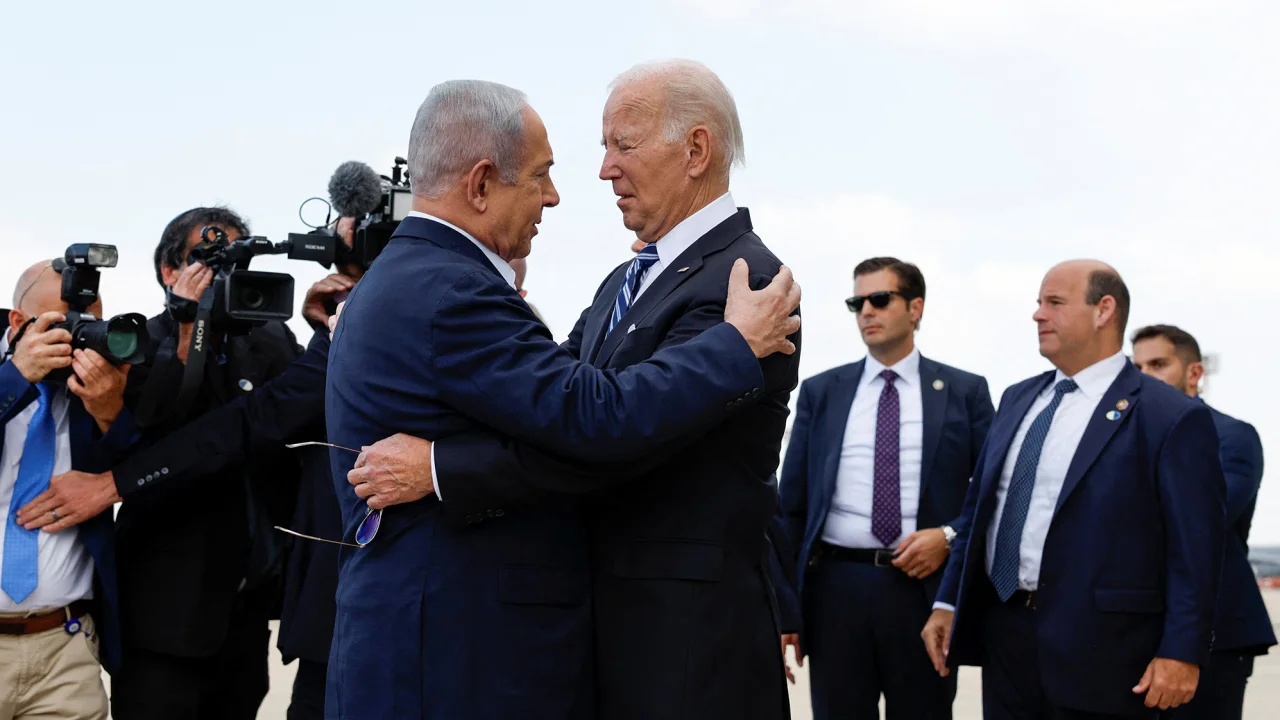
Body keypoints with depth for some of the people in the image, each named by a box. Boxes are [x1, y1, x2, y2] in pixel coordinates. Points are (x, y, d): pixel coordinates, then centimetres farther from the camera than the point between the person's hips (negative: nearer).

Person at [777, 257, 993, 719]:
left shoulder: (965, 392, 5)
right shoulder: (820, 392, 9)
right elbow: (793, 501, 9)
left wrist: (950, 535, -13)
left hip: (926, 586, -1)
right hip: (836, 585, 1)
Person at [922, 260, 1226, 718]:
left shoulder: (1171, 418, -8)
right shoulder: (1018, 400, 14)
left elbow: (1193, 549, -11)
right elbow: (978, 510, 17)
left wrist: (1182, 652, -15)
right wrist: (948, 602, 12)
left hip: (1099, 651, -6)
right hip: (1004, 634, 6)